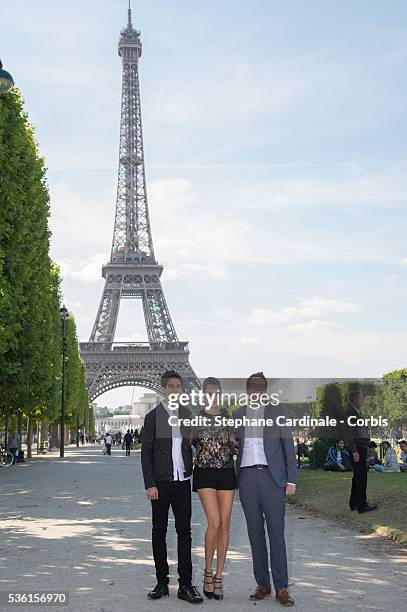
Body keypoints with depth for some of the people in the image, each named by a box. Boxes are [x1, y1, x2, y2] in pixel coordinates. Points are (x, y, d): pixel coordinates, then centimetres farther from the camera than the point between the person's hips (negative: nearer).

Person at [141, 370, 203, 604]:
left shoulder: (187, 415, 10)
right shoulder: (153, 416, -1)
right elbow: (146, 453, -3)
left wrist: (191, 471, 8)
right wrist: (150, 484, -10)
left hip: (182, 482, 3)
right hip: (160, 483, -2)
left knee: (184, 531, 1)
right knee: (159, 531, 5)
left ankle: (186, 584, 3)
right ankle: (162, 582, 13)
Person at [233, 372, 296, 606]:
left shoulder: (277, 411, 6)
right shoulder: (237, 415, 13)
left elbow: (289, 446, 4)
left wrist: (291, 480, -3)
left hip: (271, 476, -2)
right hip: (246, 477, 3)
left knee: (276, 532, -5)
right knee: (255, 532, 4)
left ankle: (281, 587, -2)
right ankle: (262, 584, 11)